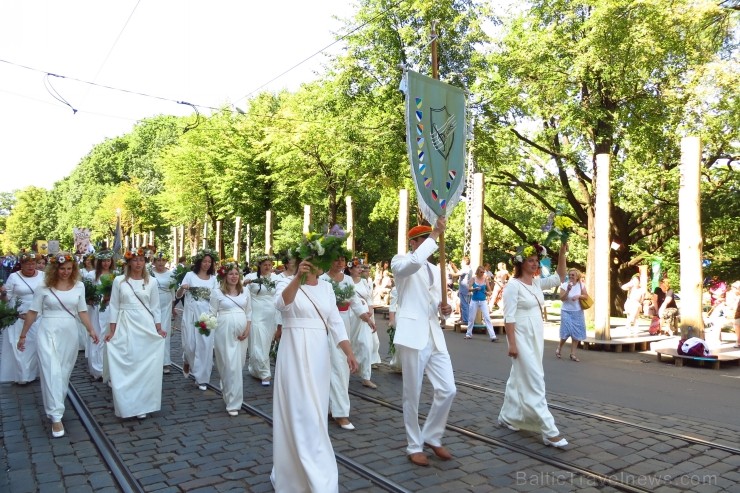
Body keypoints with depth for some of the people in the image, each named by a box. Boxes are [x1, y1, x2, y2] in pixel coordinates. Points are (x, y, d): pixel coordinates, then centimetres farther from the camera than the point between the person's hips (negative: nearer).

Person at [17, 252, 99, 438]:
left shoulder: (79, 286, 4)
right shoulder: (44, 287, -2)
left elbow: (82, 311, 8)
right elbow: (32, 313, 3)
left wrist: (91, 330, -2)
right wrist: (22, 335, 5)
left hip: (69, 334, 3)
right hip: (48, 333, -3)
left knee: (64, 373, 11)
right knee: (51, 372, -7)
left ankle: (55, 407, 29)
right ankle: (56, 416, -6)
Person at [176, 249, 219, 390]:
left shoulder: (213, 278, 10)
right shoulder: (190, 275, 3)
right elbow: (178, 295, 2)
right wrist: (182, 288, -19)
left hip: (206, 314, 2)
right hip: (191, 313, -2)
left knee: (205, 345, -2)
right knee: (190, 344, -2)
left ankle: (202, 378, 9)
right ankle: (187, 361, 34)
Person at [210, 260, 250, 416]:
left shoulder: (245, 291, 9)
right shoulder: (217, 292, -2)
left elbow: (249, 312, 11)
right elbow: (213, 313, 0)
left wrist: (247, 329, 1)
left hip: (241, 333, 4)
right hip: (224, 332, -4)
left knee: (239, 365, 11)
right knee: (230, 366, -4)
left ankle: (228, 393, 36)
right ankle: (233, 403, 4)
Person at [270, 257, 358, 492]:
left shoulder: (326, 287, 9)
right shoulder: (287, 284, -3)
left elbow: (335, 322, 6)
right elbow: (282, 303, -26)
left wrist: (349, 353, -2)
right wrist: (298, 277, -39)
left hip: (318, 355, 5)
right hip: (294, 355, -5)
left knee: (314, 414, 12)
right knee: (299, 413, -2)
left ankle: (306, 471, 32)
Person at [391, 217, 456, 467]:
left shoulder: (435, 269, 19)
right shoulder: (400, 262, -2)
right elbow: (415, 262, -27)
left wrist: (445, 308, 1)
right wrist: (434, 234, -22)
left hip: (435, 336, 7)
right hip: (413, 335, -6)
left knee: (448, 390, 5)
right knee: (412, 395, 3)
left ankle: (432, 437, 26)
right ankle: (414, 446, 20)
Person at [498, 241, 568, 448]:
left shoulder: (537, 282, 9)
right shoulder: (513, 285, -13)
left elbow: (560, 278, 8)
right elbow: (509, 317, -16)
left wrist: (562, 252, -2)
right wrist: (512, 344, -19)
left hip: (536, 337, 8)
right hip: (521, 337, -8)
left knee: (519, 378, 16)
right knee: (534, 381, -7)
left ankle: (507, 417, 29)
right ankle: (549, 431, -4)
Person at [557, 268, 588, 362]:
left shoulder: (581, 285, 1)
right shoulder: (564, 285, -8)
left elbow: (586, 296, 1)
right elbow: (562, 298, -14)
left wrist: (578, 296, -17)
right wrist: (568, 290, -26)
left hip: (578, 312, 3)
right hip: (566, 312, -3)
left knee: (576, 333, 3)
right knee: (566, 332, -8)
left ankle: (573, 354, 11)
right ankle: (559, 348, 18)